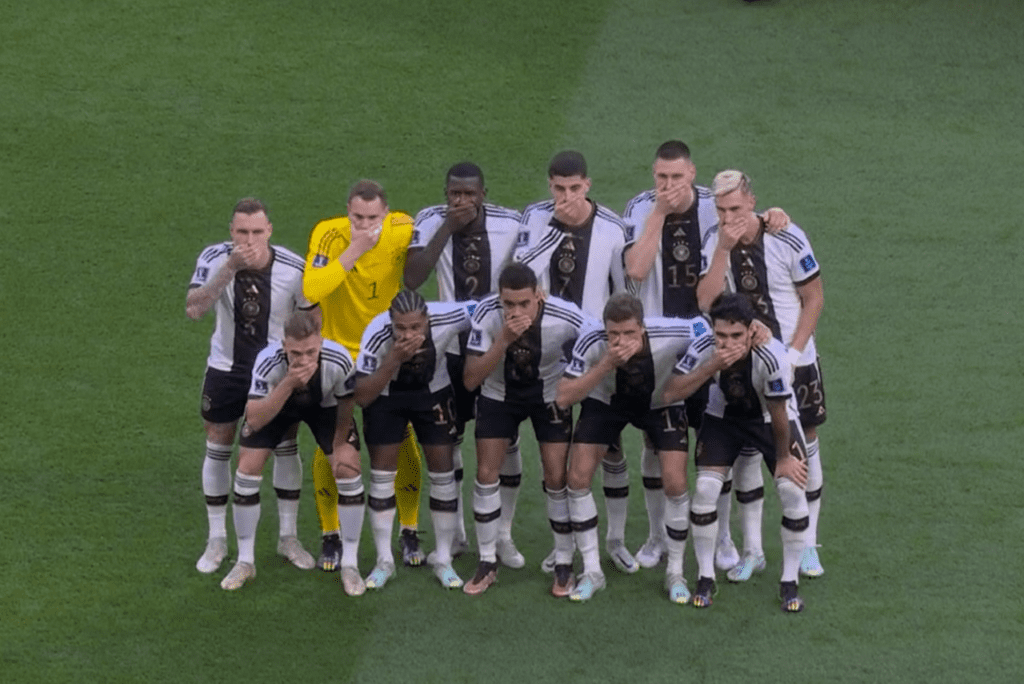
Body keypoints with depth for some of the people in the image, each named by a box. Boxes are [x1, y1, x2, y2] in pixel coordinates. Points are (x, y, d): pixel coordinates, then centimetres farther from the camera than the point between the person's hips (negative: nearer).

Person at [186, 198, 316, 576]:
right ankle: (217, 540, 19)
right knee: (218, 448, 5)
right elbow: (194, 309, -34)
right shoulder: (215, 258, -21)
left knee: (286, 447, 2)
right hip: (226, 368, 0)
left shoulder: (293, 268, -20)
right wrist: (231, 268, -42)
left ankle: (288, 537, 18)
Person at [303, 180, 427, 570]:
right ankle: (331, 537, 15)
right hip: (339, 350, -1)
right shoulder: (329, 234, -22)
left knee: (402, 440, 2)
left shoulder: (403, 231, -16)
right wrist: (354, 251, -40)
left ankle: (409, 533, 19)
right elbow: (312, 290, -38)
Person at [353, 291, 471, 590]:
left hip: (433, 392, 1)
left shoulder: (449, 318, -34)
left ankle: (444, 560, 12)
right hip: (385, 395, -1)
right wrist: (394, 360, -46)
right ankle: (384, 560, 12)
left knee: (443, 472, -1)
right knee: (382, 473, -3)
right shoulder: (376, 334, -36)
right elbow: (361, 396, -34)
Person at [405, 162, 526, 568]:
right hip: (451, 347, 1)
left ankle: (503, 535, 16)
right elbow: (412, 279, -25)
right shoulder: (431, 222, -12)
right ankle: (454, 533, 22)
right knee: (447, 437, 6)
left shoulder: (511, 225, -12)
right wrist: (449, 227, -29)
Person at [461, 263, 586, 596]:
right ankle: (487, 564, 12)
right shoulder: (486, 314, -30)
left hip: (549, 395, -1)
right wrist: (503, 340, -41)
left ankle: (564, 564, 10)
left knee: (557, 478, -6)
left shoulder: (567, 319, -32)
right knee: (486, 473, -3)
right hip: (499, 393, 1)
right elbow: (471, 379, -30)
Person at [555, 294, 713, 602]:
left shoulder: (672, 336, -36)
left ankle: (675, 572, 8)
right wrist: (606, 365, -46)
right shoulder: (592, 343, -34)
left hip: (661, 403, -1)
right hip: (606, 401, 1)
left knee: (676, 484, -13)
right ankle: (592, 571, 6)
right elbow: (563, 398, -37)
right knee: (578, 477, -10)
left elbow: (704, 326, -14)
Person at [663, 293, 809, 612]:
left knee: (793, 488, -15)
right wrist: (712, 366, -44)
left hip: (770, 418, -2)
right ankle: (705, 578, 5)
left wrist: (784, 458, -11)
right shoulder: (705, 350, -29)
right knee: (705, 488, -13)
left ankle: (790, 582, 3)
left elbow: (778, 412, -24)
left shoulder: (771, 356, -37)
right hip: (723, 416, 2)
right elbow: (671, 393, -34)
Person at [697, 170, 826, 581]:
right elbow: (706, 302, -17)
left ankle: (808, 545, 17)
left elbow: (814, 298, -6)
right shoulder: (716, 244, -6)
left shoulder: (787, 239, -14)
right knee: (745, 451, 2)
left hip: (793, 362, -2)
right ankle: (752, 550, 11)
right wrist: (723, 250, -25)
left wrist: (792, 352, -12)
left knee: (804, 447, 5)